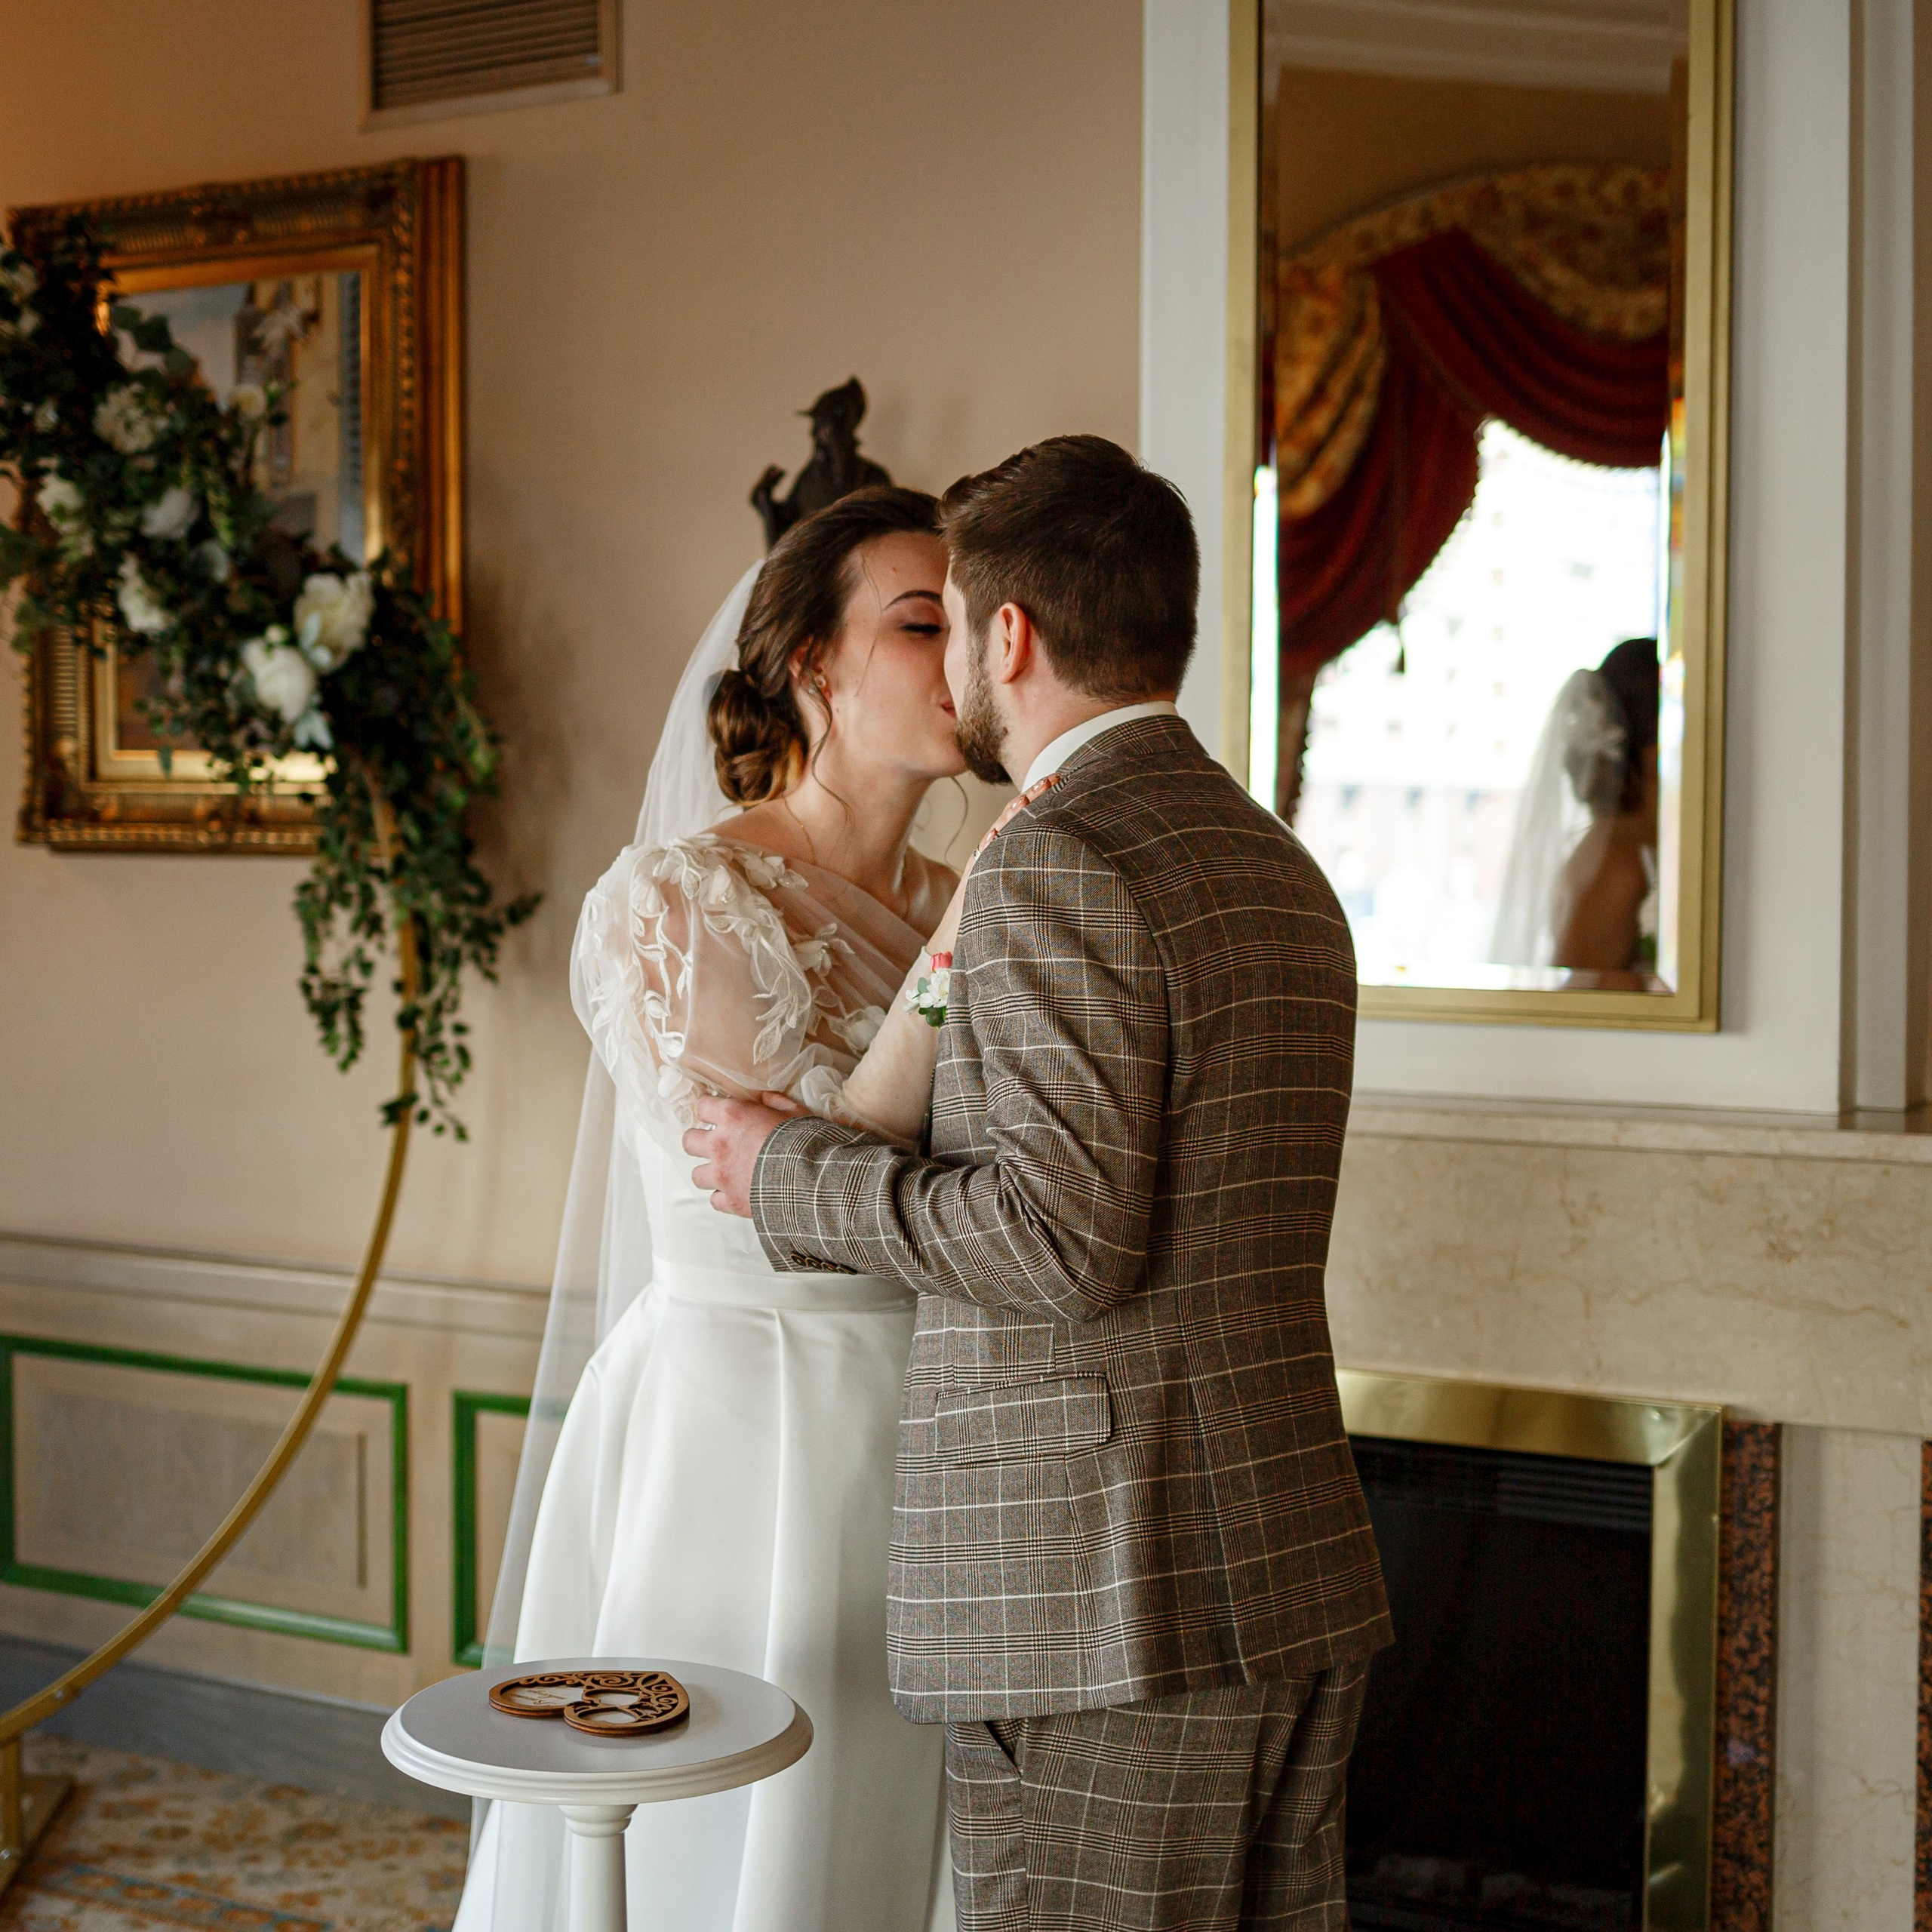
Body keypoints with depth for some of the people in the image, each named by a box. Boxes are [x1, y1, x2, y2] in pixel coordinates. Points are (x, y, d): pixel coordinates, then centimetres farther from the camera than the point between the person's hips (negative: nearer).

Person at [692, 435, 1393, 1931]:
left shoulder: (1056, 865, -14)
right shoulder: (1284, 872, 15)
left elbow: (1065, 1235, -22)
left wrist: (793, 1175, -8)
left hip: (1107, 1606, -9)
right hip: (1297, 1574, 9)